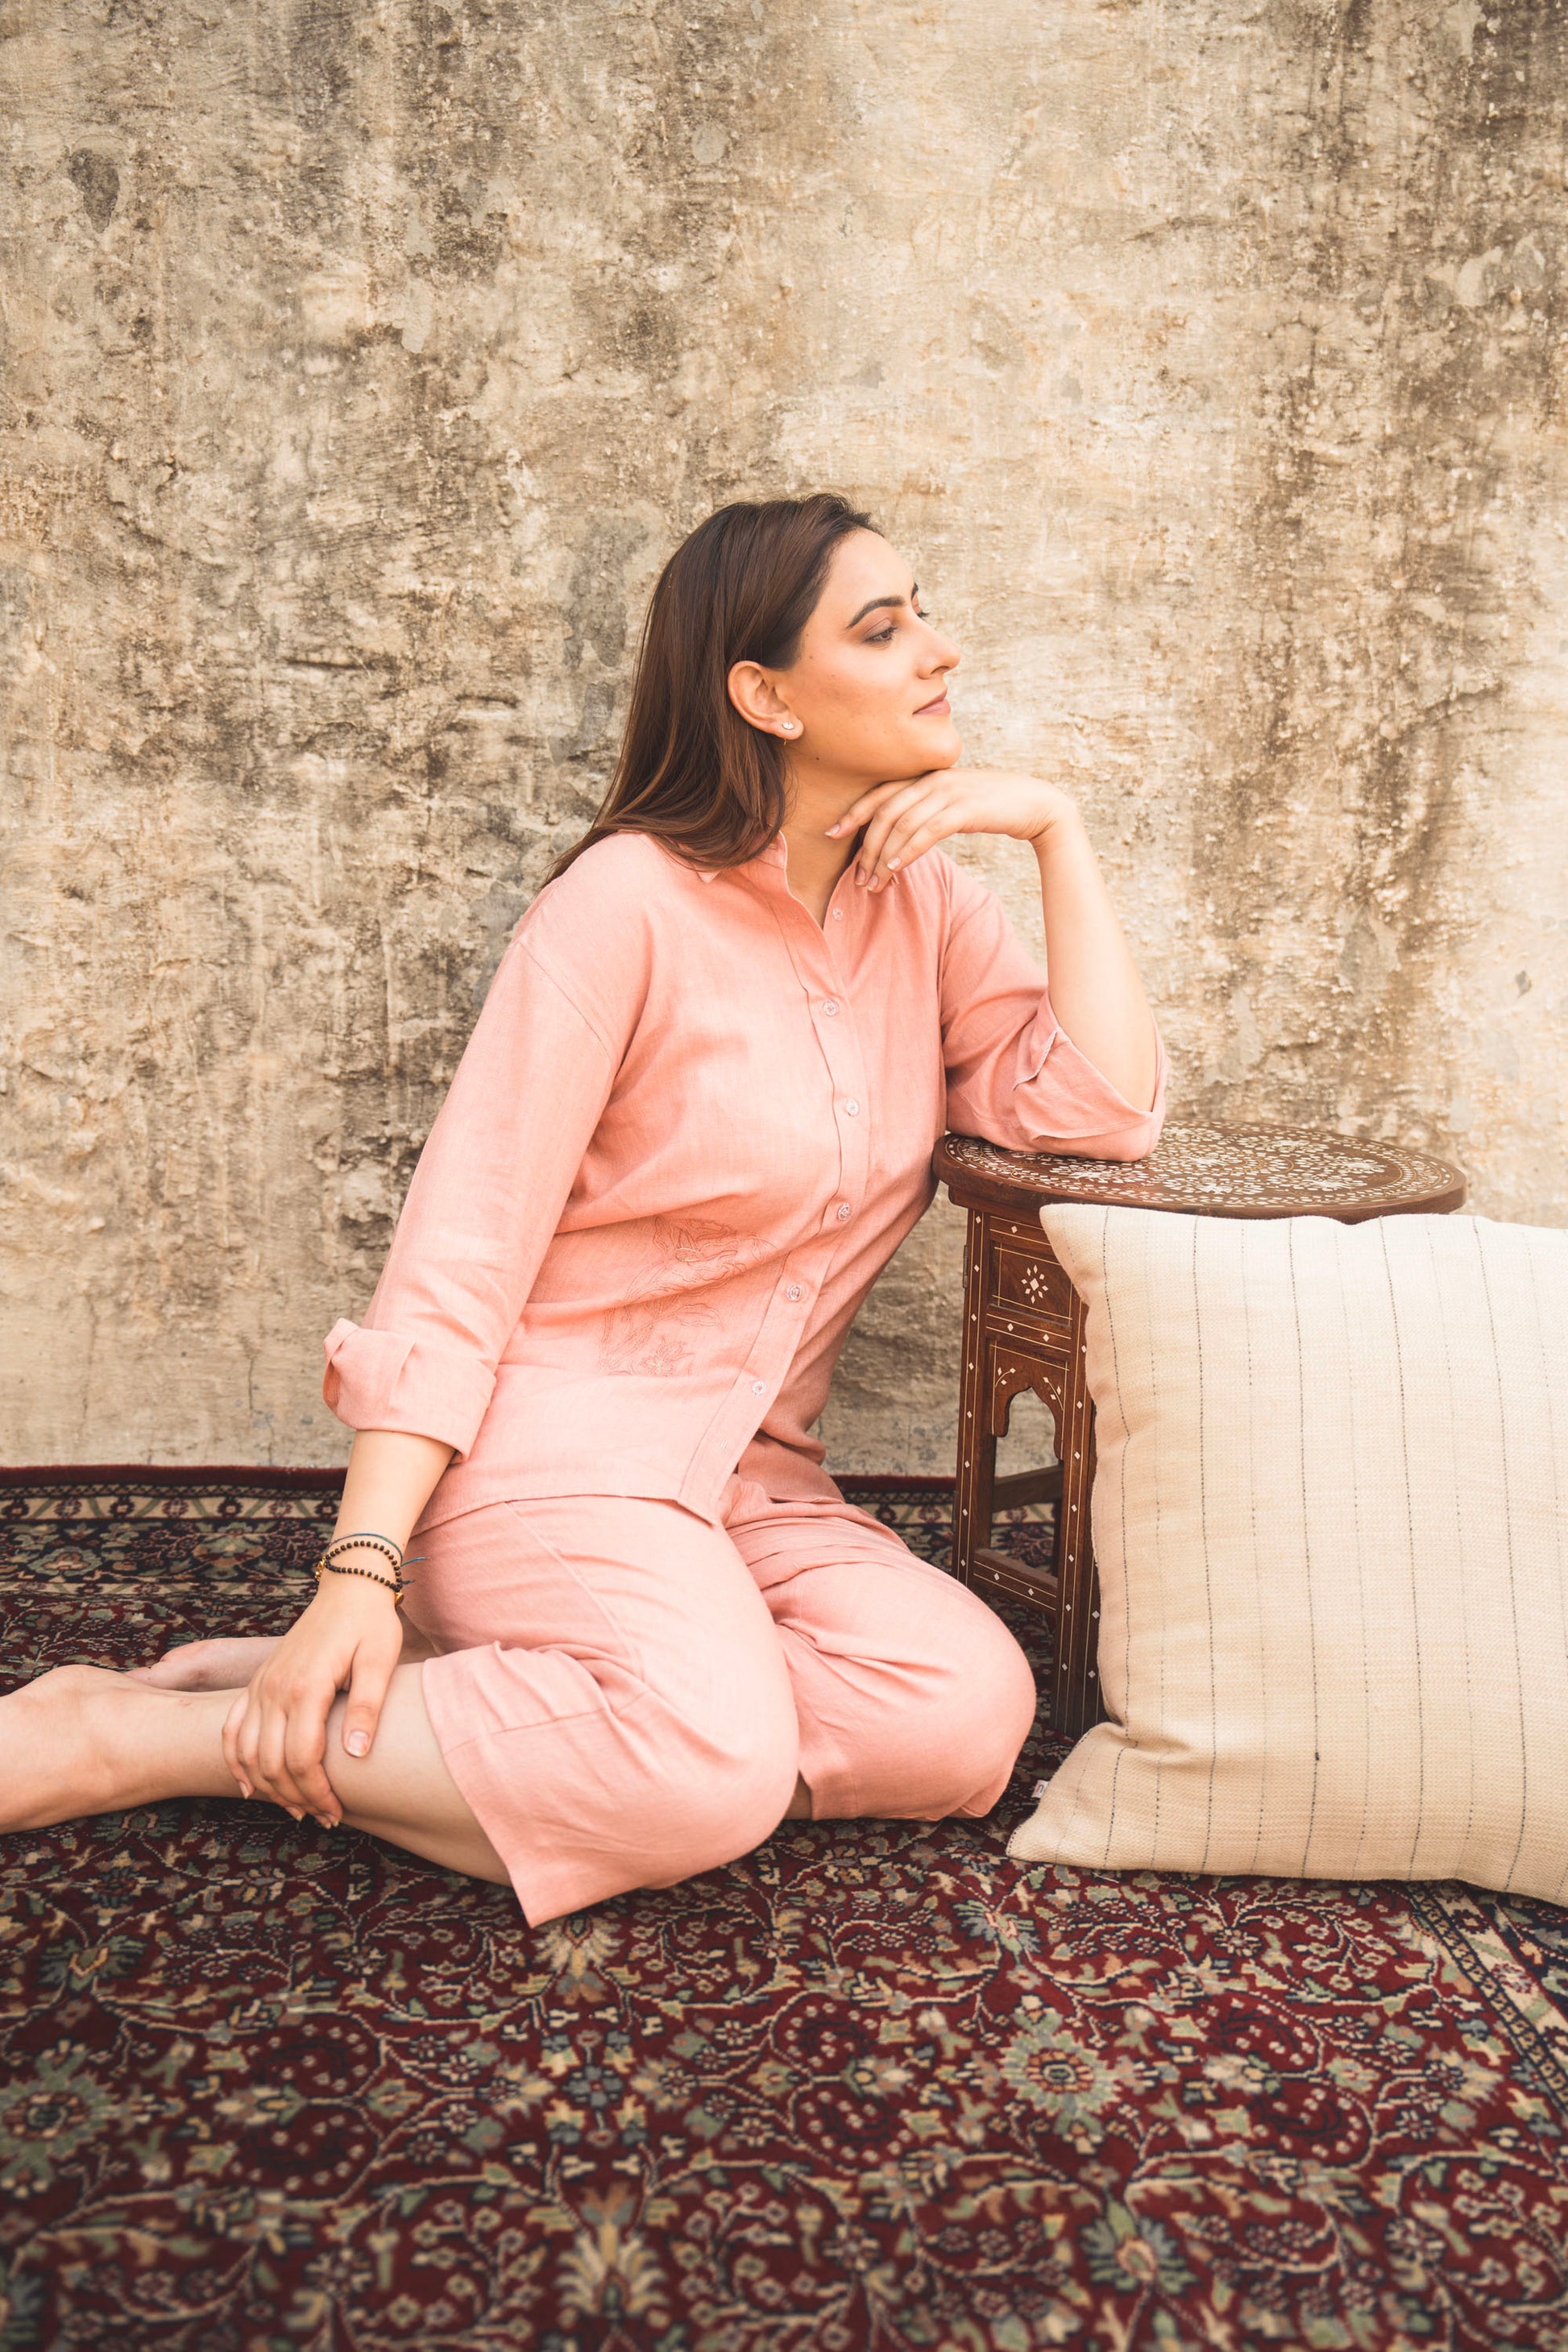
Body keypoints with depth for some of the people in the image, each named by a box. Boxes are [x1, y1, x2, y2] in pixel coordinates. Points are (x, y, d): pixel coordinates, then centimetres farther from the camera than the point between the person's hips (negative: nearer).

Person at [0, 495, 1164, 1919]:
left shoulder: (924, 906, 8)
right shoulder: (631, 904, -10)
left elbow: (1103, 1112, -3)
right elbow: (464, 1245, -13)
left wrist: (1056, 826, -5)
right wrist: (364, 1569, -20)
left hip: (748, 1480, 7)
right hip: (552, 1432, -6)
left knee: (973, 1714, -21)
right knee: (713, 1763, -32)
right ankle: (118, 1736, -15)